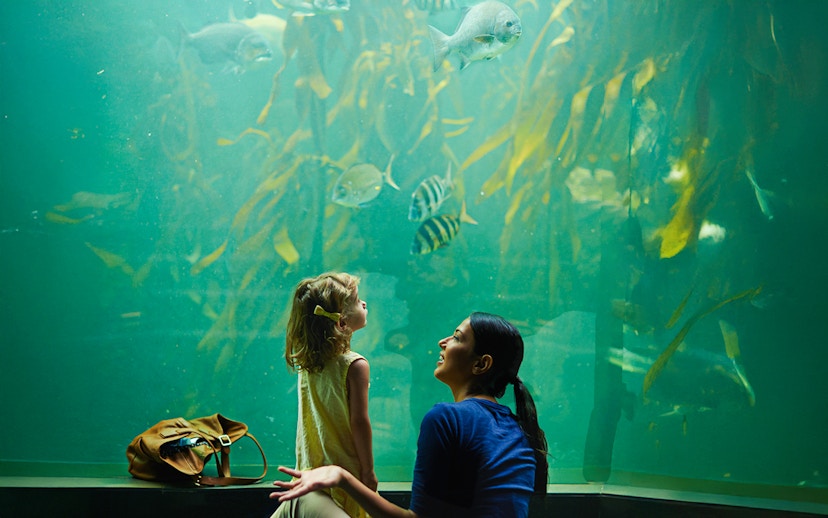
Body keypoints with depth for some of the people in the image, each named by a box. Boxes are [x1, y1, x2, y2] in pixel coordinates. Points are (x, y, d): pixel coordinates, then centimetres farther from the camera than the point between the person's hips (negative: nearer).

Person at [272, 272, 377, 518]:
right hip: (344, 473, -6)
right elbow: (359, 422, -16)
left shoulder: (306, 361, 1)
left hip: (310, 470, 6)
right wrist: (368, 472, -10)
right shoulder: (355, 365, -17)